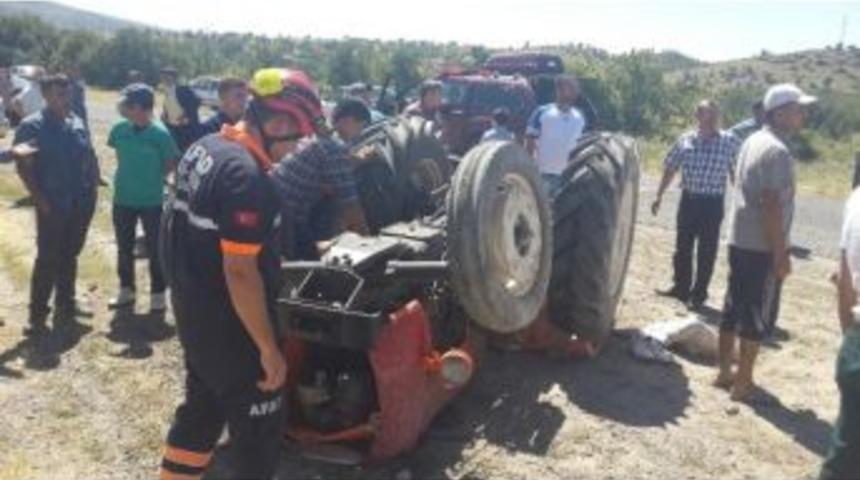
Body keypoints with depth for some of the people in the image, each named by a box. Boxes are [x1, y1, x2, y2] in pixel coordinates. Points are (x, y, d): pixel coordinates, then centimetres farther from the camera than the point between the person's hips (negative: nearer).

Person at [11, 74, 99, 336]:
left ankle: (66, 304, 30)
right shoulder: (32, 126, -9)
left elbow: (90, 157, 14)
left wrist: (93, 186, 4)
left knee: (69, 256, 16)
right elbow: (23, 167, -11)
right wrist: (40, 199, -15)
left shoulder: (77, 122, 8)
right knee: (48, 260, -2)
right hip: (52, 207, -5)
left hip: (80, 204, 6)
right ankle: (37, 316, 7)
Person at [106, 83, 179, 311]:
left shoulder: (160, 133, -16)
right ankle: (126, 289, 32)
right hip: (123, 199, 4)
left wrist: (155, 178, -2)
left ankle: (158, 293, 21)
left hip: (152, 200, -4)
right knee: (124, 248, 16)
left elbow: (172, 162, -4)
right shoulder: (120, 129, -5)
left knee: (155, 249, 7)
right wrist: (127, 175, 10)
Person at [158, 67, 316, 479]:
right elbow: (240, 272, -27)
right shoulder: (247, 177, -26)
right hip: (229, 327, -9)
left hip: (194, 313, 9)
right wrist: (269, 348, -20)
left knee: (201, 411, 25)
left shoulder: (205, 148, 4)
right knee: (259, 432, 8)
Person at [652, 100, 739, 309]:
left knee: (707, 251, 5)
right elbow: (670, 169, 7)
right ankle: (681, 287, 27)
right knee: (683, 246, 12)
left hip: (713, 203, -2)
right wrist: (659, 196, 8)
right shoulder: (685, 140, 0)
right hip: (688, 199, 2)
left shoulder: (730, 142, -5)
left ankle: (699, 294, 18)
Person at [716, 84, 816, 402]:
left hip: (739, 241, 9)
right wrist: (781, 254, -18)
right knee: (757, 316, 1)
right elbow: (772, 207, -22)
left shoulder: (752, 142, 11)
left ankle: (724, 372, 24)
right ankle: (743, 384, 9)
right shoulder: (777, 151, -18)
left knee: (734, 309, 14)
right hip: (763, 248, -9)